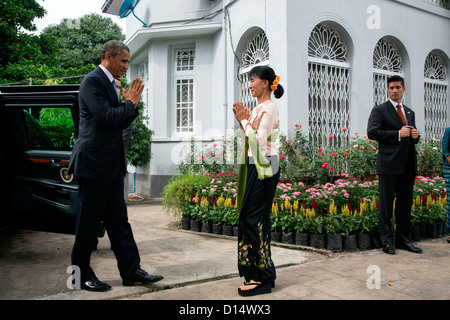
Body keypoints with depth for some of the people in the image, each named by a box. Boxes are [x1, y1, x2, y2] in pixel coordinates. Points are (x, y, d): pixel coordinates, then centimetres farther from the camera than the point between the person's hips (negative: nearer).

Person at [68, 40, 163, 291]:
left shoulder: (110, 83, 17)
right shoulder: (93, 81, -10)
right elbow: (106, 116, -23)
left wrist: (132, 102, 4)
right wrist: (130, 103, -7)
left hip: (112, 165, 9)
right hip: (94, 162, -9)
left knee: (119, 218, 10)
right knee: (88, 220, 2)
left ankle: (131, 270, 17)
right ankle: (82, 274, 16)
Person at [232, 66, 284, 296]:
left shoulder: (269, 107, -11)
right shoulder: (259, 108, 17)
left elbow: (259, 141, -19)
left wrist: (245, 121, -10)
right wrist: (241, 120, 7)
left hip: (264, 167, -10)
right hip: (256, 166, 10)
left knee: (253, 219, -7)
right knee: (257, 219, 11)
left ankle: (261, 278, 2)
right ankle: (262, 274, 20)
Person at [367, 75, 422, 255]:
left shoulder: (409, 112, 20)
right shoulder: (380, 110, 0)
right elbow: (372, 132, -12)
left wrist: (415, 136, 3)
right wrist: (398, 134, -15)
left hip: (408, 165, 6)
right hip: (389, 165, -6)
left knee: (405, 203, 11)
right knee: (386, 204, -1)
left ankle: (403, 239, 21)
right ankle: (387, 240, 8)